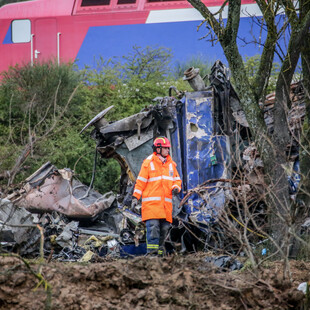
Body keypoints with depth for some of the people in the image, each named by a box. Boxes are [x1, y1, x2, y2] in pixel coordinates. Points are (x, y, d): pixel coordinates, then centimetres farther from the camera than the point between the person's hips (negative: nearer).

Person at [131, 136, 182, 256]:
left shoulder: (171, 164, 16)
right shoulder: (148, 163, 0)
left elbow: (177, 180, 22)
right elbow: (140, 181, 0)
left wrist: (176, 188, -1)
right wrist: (135, 197, -5)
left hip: (166, 203, 5)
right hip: (151, 202, -5)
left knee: (164, 228, 4)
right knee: (153, 226, -15)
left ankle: (160, 252, 11)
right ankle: (152, 251, -18)